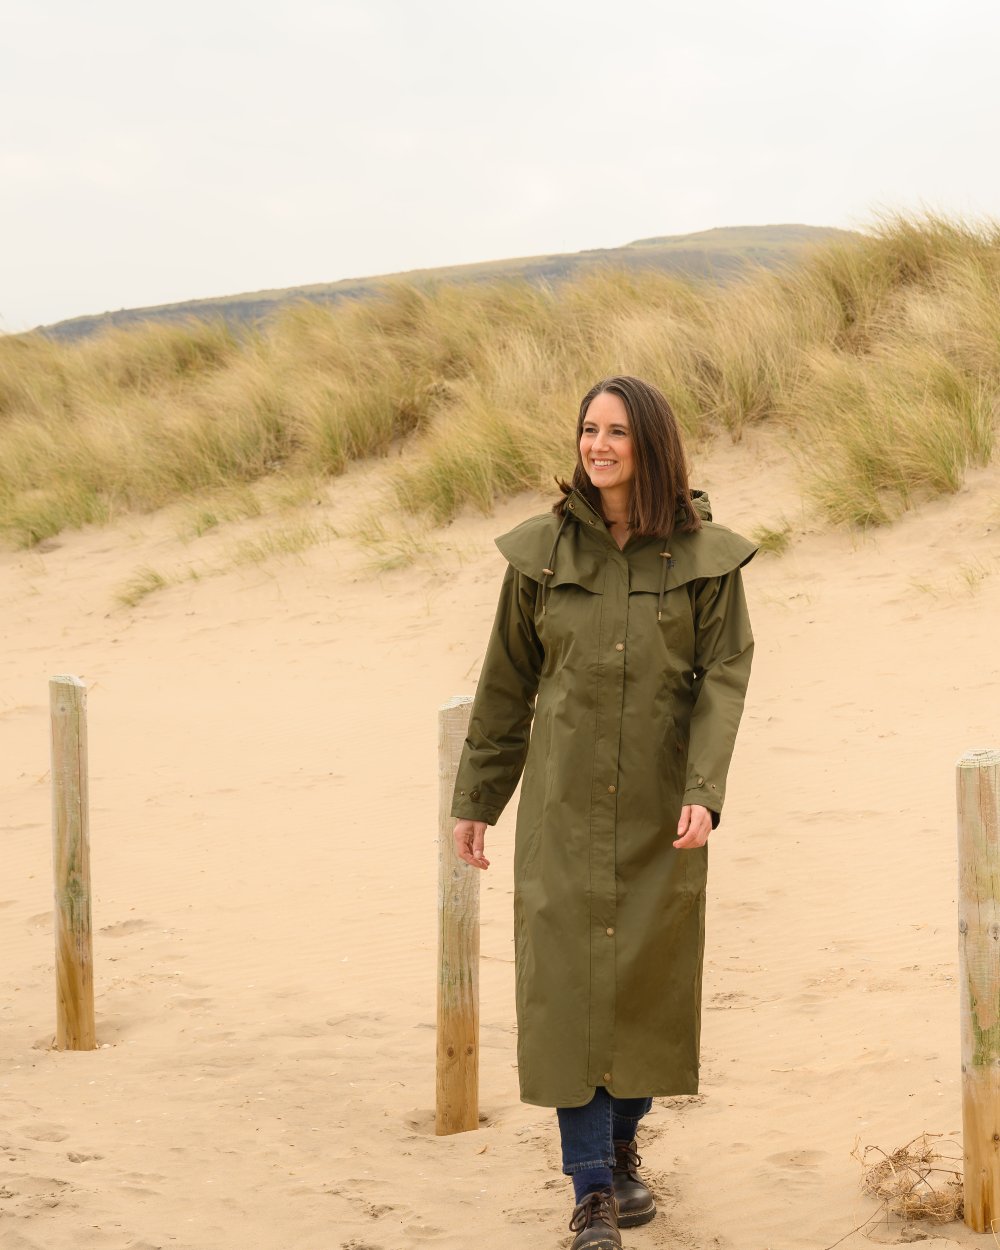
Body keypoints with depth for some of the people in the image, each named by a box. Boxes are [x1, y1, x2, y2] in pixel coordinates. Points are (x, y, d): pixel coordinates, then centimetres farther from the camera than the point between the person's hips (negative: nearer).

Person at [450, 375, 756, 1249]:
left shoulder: (706, 556, -2)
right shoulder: (543, 551, 1)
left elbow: (724, 678, -6)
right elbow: (507, 682, 8)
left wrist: (703, 791, -19)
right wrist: (477, 798, 11)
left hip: (660, 808, 0)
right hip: (565, 802, 0)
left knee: (650, 980, 9)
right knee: (569, 981, -4)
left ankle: (624, 1146, 32)